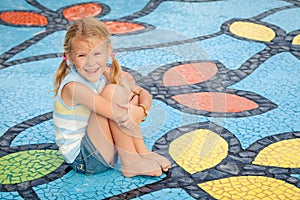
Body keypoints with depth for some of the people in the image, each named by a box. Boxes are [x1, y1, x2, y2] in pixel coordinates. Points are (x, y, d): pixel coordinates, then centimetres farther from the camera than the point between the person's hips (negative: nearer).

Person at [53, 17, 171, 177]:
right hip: (81, 159, -8)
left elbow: (144, 93, -2)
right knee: (112, 91, -24)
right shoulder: (74, 87, -27)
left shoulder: (105, 74, -3)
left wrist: (141, 111, -23)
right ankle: (130, 163, -16)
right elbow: (120, 115, -31)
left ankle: (141, 151, -6)